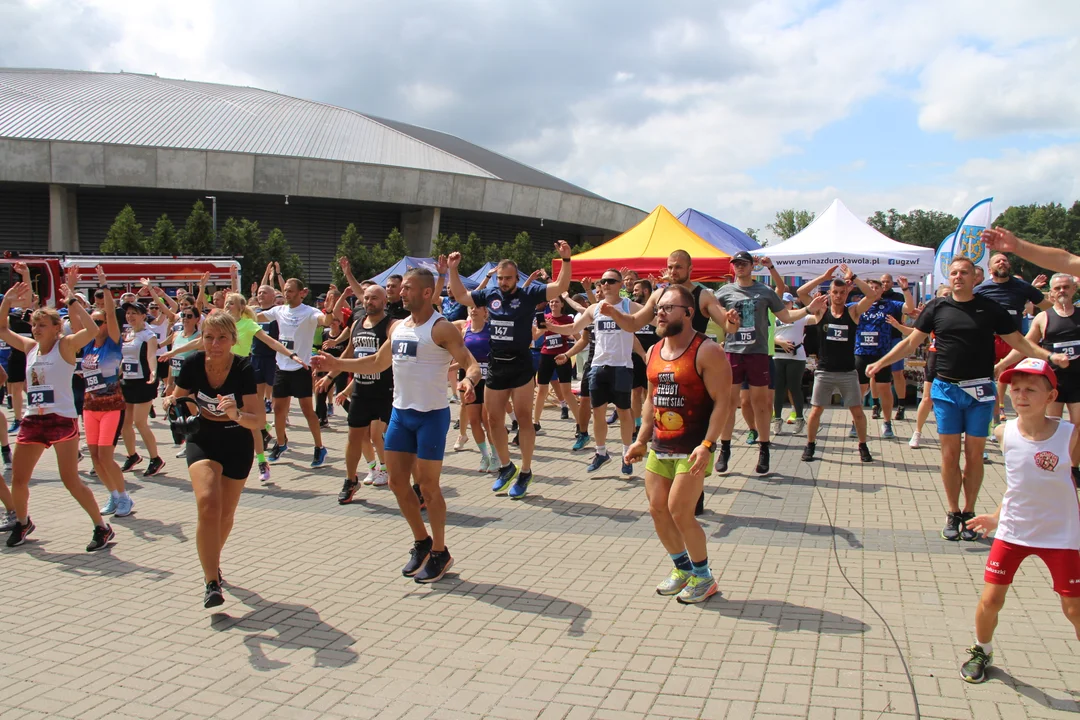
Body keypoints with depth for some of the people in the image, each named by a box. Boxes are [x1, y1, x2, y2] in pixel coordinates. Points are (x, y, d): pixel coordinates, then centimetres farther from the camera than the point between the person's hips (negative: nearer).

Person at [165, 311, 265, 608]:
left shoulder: (243, 368, -23)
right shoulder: (192, 364, -15)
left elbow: (259, 420, -27)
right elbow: (179, 398, 4)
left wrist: (237, 415, -46)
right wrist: (174, 402, -18)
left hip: (237, 442, 0)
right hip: (202, 438, 0)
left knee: (225, 514, 12)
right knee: (208, 504, -21)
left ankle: (212, 563, 41)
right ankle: (212, 583, -14)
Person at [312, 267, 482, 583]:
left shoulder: (441, 328, -12)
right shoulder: (398, 327, 11)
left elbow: (471, 364, -18)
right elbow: (378, 362, 23)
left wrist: (469, 381, -41)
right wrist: (336, 363, 18)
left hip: (431, 415, -7)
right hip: (400, 412, 8)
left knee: (428, 486, -1)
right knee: (397, 481, 10)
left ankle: (440, 553, 15)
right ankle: (421, 542, 28)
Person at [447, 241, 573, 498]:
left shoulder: (528, 294, -5)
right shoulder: (490, 294, 6)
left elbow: (561, 287, -12)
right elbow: (461, 296, 14)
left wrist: (566, 259, -24)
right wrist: (453, 270, 6)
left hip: (520, 364, -5)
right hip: (495, 365, 5)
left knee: (523, 418, 0)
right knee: (494, 419, 10)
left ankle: (525, 471, 12)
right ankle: (506, 467, 28)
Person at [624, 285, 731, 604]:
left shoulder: (707, 351, -12)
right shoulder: (654, 352, 10)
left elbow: (722, 401, -16)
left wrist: (707, 444, -24)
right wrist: (641, 441, 14)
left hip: (692, 449, -7)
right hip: (659, 447, 7)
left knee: (679, 512, -9)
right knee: (657, 509, 8)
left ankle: (704, 578, 11)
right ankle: (683, 569, 28)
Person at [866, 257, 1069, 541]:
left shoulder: (990, 308, 2)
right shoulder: (937, 307, 3)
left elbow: (1019, 341, 4)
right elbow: (911, 342, 5)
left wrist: (1048, 356, -11)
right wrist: (881, 362, -3)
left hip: (980, 390, 0)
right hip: (946, 389, 0)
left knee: (975, 454, 4)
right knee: (950, 454, 2)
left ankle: (968, 513, 16)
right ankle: (953, 514, 13)